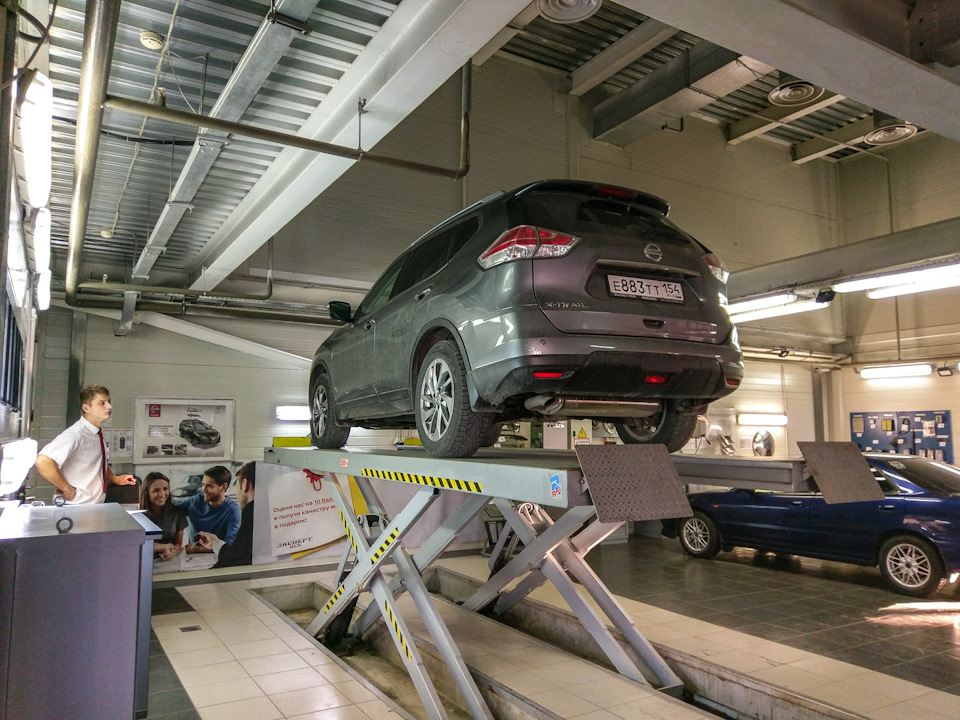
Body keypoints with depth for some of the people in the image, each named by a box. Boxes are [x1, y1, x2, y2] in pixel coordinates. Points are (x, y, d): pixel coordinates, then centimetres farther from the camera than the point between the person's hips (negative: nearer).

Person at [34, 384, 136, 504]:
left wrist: (116, 479, 11)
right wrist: (67, 489, -23)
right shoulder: (76, 435, -20)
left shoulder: (97, 434, 5)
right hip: (79, 511, -7)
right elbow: (42, 462, -33)